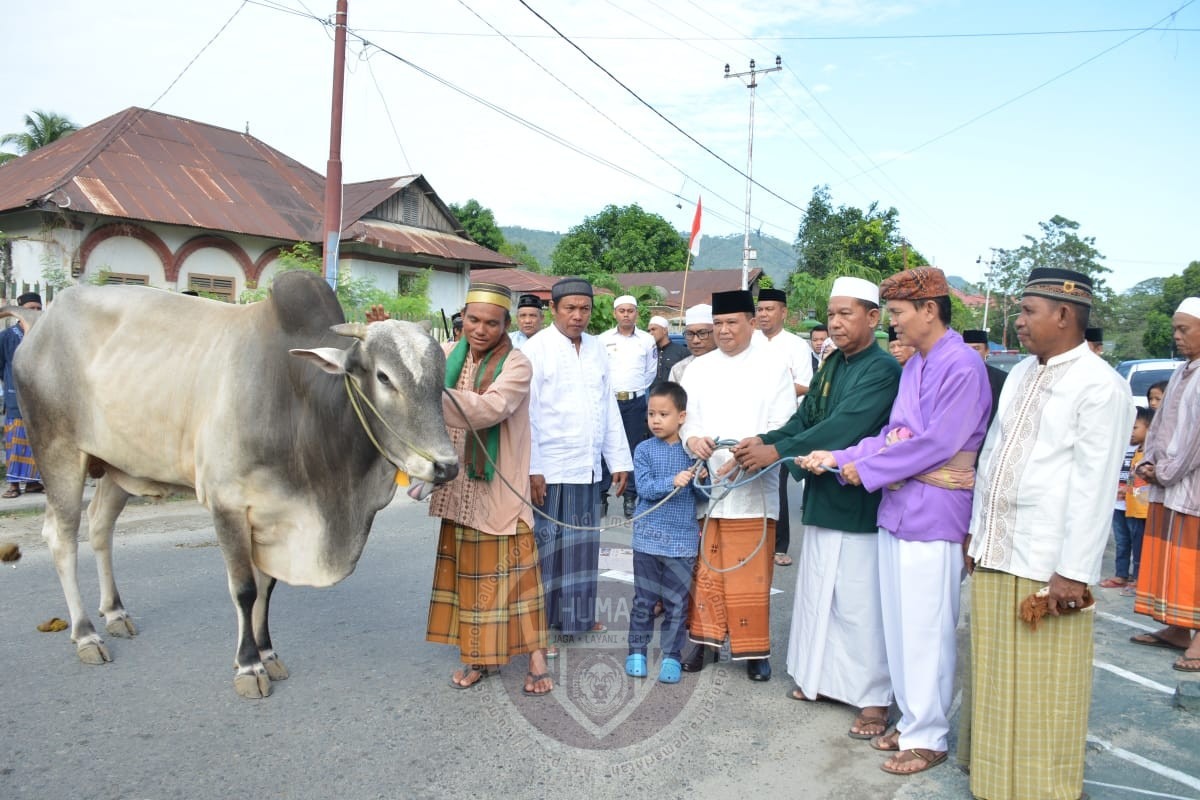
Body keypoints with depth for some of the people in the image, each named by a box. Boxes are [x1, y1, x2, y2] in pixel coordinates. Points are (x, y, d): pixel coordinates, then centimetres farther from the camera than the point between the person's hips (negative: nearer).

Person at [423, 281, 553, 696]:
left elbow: (489, 409, -27)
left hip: (500, 488, -5)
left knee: (511, 567, 0)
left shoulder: (516, 365, -11)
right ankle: (478, 654, 25)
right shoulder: (448, 355, 5)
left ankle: (535, 653, 14)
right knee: (467, 568, 12)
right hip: (459, 488, 5)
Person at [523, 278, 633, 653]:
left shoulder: (596, 349, 10)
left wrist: (619, 459, 10)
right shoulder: (537, 349, -7)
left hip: (588, 468, 6)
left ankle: (576, 615, 30)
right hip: (549, 469, -6)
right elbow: (527, 413, -11)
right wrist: (532, 469, -15)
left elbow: (609, 407, 13)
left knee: (583, 546, 14)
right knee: (545, 548, 1)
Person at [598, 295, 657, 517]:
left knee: (634, 449, 3)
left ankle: (630, 497, 11)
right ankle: (601, 496, 6)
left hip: (635, 402, 1)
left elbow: (651, 371, 13)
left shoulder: (647, 340, 5)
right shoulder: (603, 339, 2)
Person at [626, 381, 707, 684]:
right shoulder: (644, 450, -1)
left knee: (677, 602, 7)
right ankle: (637, 651, 24)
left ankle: (671, 655, 19)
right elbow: (645, 488, -13)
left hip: (683, 541, 1)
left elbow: (701, 495, 2)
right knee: (644, 599, 10)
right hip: (649, 539, 0)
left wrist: (701, 481, -20)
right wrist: (672, 482, -29)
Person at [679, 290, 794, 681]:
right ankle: (705, 638, 25)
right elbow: (686, 417, 7)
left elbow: (782, 427, -5)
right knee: (705, 568, 9)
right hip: (704, 484, 3)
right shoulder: (699, 368, 10)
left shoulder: (773, 367, 0)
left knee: (751, 574, 3)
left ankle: (755, 649, 19)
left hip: (753, 486, -3)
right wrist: (693, 440, -15)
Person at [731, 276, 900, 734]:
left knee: (859, 604, 1)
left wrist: (776, 452, -25)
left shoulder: (883, 370, -15)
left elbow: (842, 427, -25)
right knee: (817, 593, 16)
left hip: (859, 502, -8)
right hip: (821, 496, 8)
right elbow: (805, 418, 5)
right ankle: (822, 678, 32)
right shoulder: (832, 364, 10)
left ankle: (873, 699, 15)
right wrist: (763, 440, -13)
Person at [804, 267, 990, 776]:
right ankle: (910, 720, 29)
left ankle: (928, 737, 17)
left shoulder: (962, 366, -14)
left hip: (933, 515, -8)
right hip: (896, 509, 8)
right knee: (898, 625, 15)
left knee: (925, 630, 2)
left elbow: (937, 443, -18)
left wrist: (867, 470, -11)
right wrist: (840, 459, 0)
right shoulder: (914, 366, 12)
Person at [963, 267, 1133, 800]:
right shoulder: (1020, 375, 12)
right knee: (993, 678, 17)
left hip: (1046, 567, -7)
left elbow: (1094, 486, -16)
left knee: (1041, 692, 5)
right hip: (994, 555, 7)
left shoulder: (1100, 385, -11)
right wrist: (977, 533, 16)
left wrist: (1073, 572, -17)